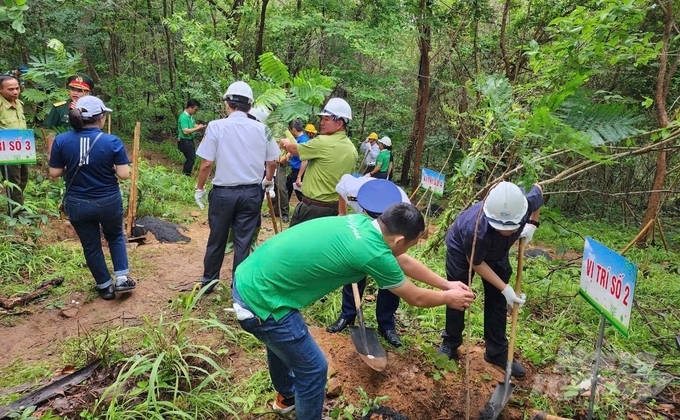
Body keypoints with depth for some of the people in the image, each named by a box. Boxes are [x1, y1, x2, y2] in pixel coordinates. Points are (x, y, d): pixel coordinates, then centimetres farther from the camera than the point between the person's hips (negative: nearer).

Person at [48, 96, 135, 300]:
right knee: (115, 237, 25)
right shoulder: (112, 141, -15)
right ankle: (122, 278, 17)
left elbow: (54, 173, -3)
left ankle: (106, 287, 29)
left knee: (91, 246, 18)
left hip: (77, 204, 2)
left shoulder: (61, 140, -8)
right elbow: (124, 174, -15)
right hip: (108, 202, -1)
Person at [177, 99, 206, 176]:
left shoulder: (191, 116, 4)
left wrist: (199, 126, -4)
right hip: (184, 141, -10)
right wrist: (198, 128, -26)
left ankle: (185, 174, 33)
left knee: (192, 158, 20)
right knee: (191, 160, -4)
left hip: (190, 141, 10)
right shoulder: (183, 117, -23)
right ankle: (186, 176, 10)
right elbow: (185, 131, -30)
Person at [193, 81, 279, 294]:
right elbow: (272, 162, 6)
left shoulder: (216, 126, -10)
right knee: (243, 242, 10)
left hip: (223, 192, -1)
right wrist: (268, 181, 26)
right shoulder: (261, 129, -2)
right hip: (251, 192, 1)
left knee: (217, 240, 15)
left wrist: (199, 188, 5)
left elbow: (207, 163, -10)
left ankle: (208, 282, 30)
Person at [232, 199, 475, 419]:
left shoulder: (363, 223, 3)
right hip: (261, 302, -10)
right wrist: (449, 297, 16)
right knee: (313, 368, 8)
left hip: (248, 279, 10)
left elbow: (403, 262, 19)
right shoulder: (374, 254, -21)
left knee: (280, 342, 34)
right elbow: (415, 298, -3)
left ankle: (287, 396, 60)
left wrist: (447, 284, 27)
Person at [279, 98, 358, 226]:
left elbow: (294, 149, -1)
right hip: (335, 207, 8)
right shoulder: (352, 150, 7)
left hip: (312, 207, -8)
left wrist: (286, 143, 20)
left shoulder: (323, 142, -16)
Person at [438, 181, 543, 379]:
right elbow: (476, 263, -25)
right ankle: (450, 344, 28)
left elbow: (538, 189, -8)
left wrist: (532, 225, -12)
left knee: (497, 300, 7)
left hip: (497, 251, 4)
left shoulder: (528, 202, -37)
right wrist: (505, 288, -25)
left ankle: (497, 352, 22)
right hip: (462, 249, -4)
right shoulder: (476, 230, -47)